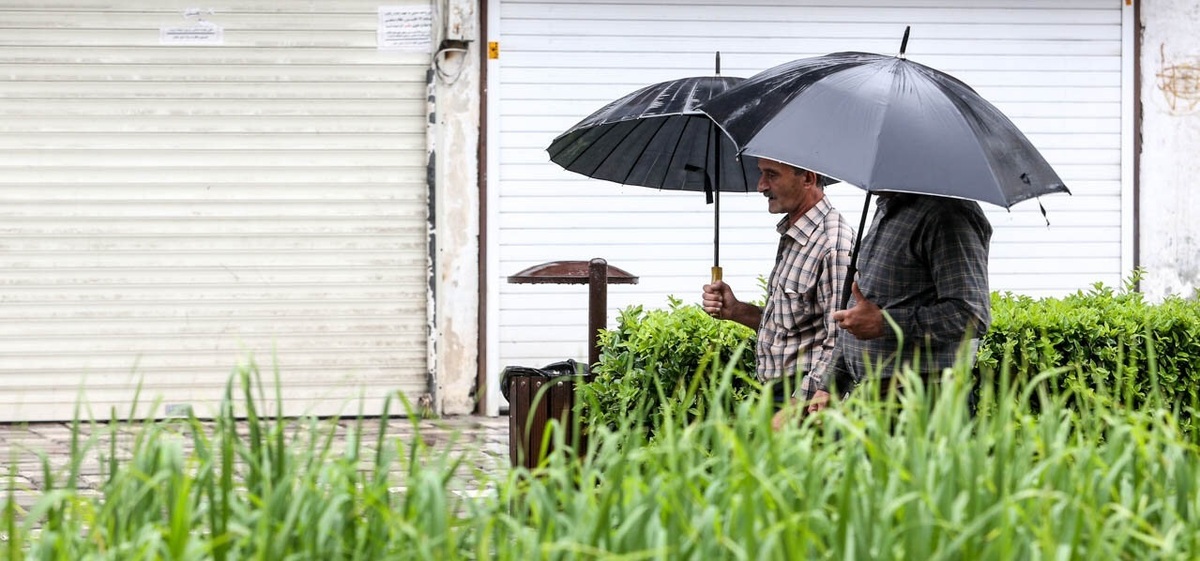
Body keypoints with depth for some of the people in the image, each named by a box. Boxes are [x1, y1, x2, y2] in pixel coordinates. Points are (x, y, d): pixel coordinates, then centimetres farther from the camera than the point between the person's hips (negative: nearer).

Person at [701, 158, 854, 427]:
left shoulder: (833, 247, -15)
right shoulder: (790, 236, 16)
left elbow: (839, 348, -19)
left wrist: (789, 414, -20)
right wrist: (735, 311, 11)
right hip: (779, 395, 9)